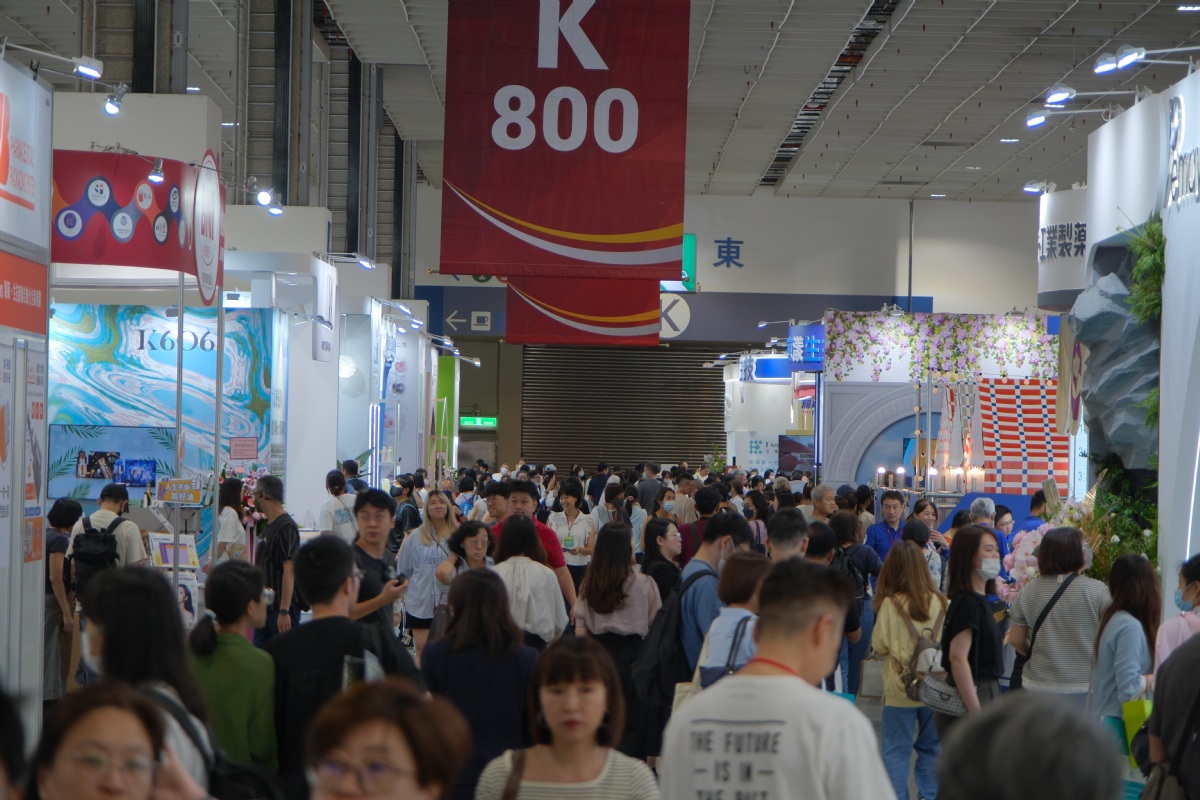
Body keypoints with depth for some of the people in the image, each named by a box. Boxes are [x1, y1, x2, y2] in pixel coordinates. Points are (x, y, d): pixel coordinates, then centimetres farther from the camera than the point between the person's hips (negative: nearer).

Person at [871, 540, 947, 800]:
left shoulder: (891, 604, -16)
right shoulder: (940, 602, -7)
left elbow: (880, 647, -8)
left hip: (900, 688, -3)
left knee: (896, 750, 7)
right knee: (931, 747, 17)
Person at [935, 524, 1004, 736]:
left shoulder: (979, 600, 14)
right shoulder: (968, 602, -16)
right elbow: (958, 658, -24)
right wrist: (976, 714, -26)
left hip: (985, 693, 10)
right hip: (971, 699, -10)